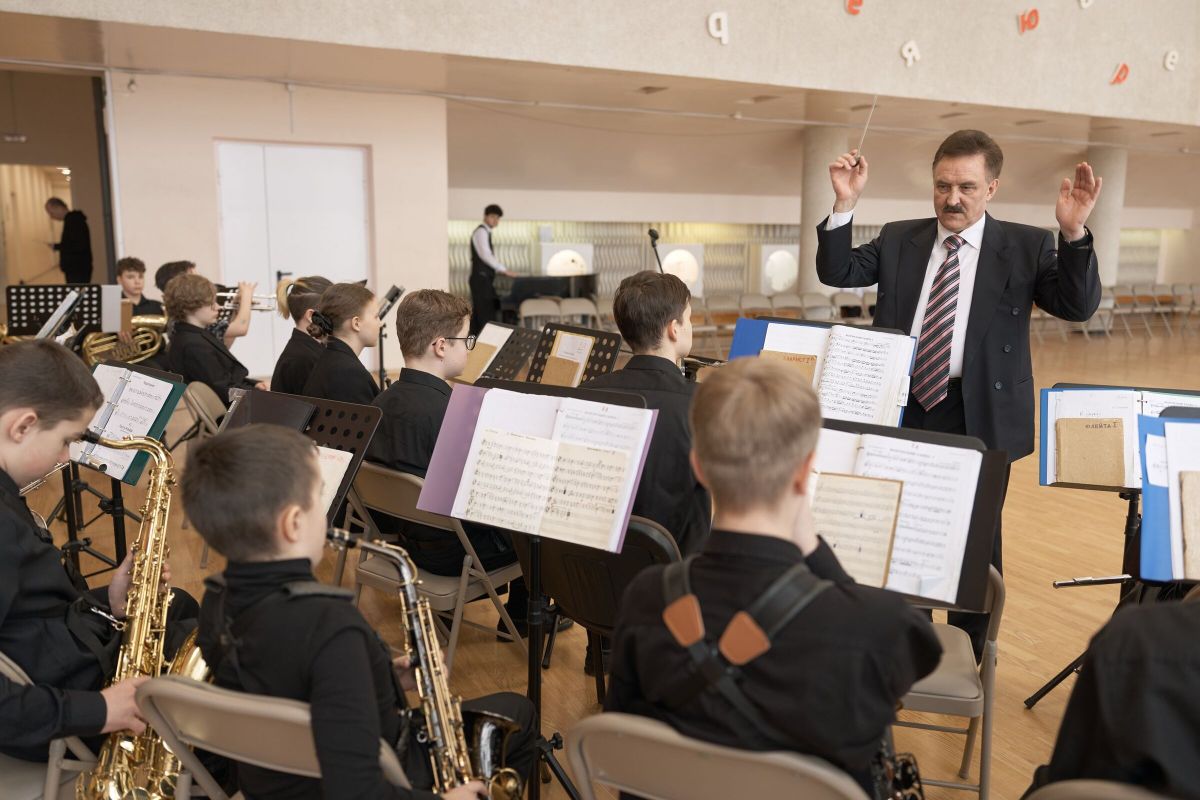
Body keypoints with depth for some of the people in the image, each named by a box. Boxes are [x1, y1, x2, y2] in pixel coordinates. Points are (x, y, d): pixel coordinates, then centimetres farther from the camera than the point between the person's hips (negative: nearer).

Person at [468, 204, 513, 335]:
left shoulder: (486, 232, 20)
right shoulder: (481, 231, -10)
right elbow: (485, 255, -20)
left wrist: (499, 270, 14)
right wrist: (503, 269, -18)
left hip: (483, 278, 10)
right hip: (481, 278, -10)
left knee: (478, 313, 9)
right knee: (487, 315, -12)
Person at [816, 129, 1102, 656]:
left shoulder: (1025, 246, 0)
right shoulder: (898, 240, 7)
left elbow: (1078, 307, -8)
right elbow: (837, 272, 0)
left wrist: (1074, 233, -23)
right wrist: (845, 204, -12)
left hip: (979, 418, -2)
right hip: (901, 410, 3)